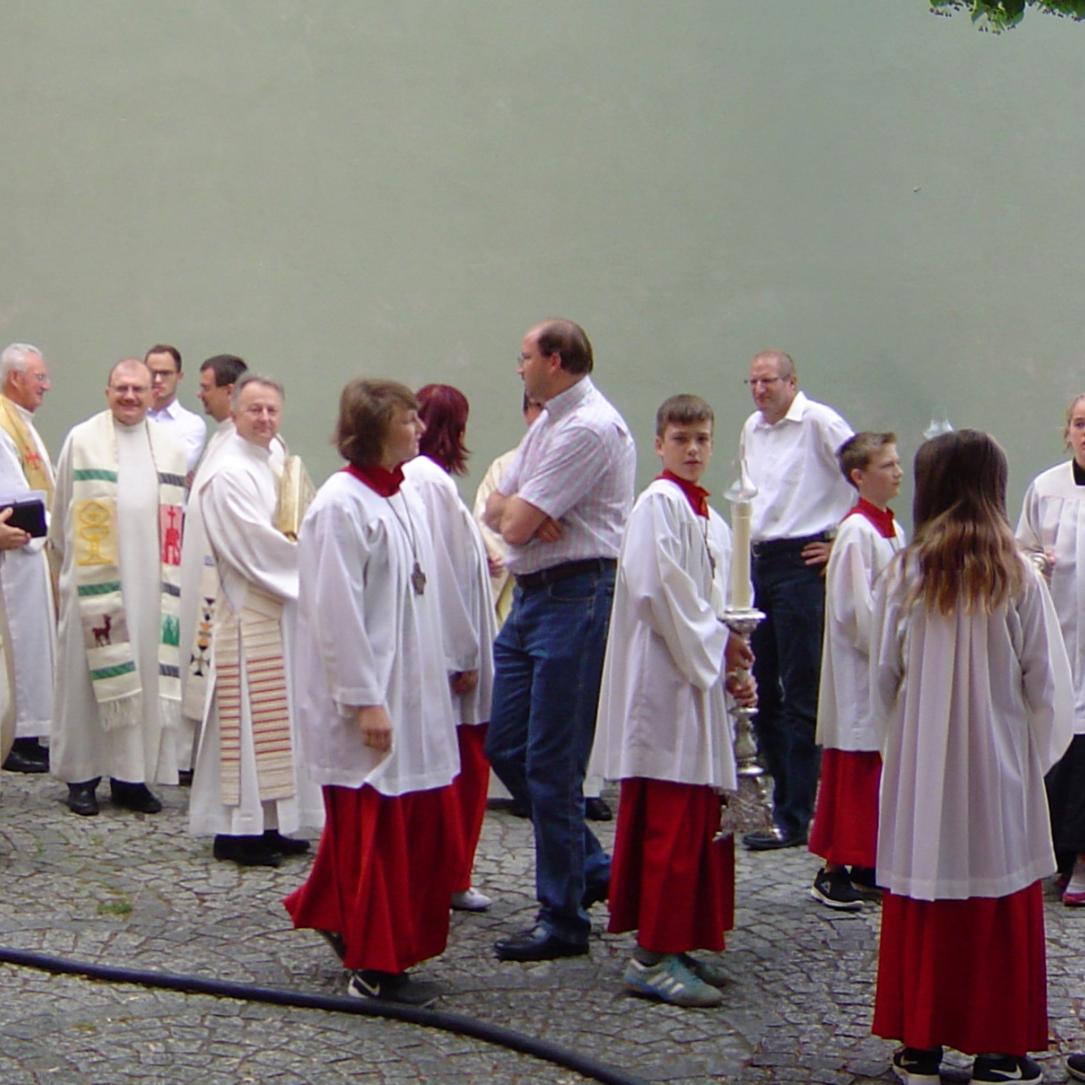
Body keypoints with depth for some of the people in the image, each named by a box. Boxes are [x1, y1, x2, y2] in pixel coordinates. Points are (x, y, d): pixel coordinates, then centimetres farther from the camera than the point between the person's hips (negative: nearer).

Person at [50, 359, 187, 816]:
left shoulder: (169, 447, 9)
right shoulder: (82, 440, 1)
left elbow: (177, 517, 11)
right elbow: (63, 511, 5)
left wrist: (170, 572, 6)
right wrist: (73, 562, 7)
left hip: (150, 580, 3)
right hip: (94, 577, -3)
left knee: (148, 672, 3)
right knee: (88, 674, 0)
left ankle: (132, 774, 10)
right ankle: (82, 775, 8)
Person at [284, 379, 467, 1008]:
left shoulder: (406, 495, 11)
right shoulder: (342, 504, -16)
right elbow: (337, 613, -19)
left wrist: (443, 667, 16)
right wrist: (365, 701, -20)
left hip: (416, 694, 9)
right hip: (369, 702, -9)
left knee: (427, 825, 13)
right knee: (375, 832, 1)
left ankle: (337, 915, 30)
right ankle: (375, 967, 13)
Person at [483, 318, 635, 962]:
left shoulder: (591, 428, -15)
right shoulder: (549, 423, 17)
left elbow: (516, 524, -18)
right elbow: (496, 511, 15)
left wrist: (518, 513, 4)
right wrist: (521, 512, -6)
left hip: (576, 598, -10)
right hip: (533, 595, 10)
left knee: (551, 763, -5)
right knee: (505, 746, 12)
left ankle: (563, 920, 6)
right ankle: (593, 867, 25)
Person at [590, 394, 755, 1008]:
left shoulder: (713, 522, 18)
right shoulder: (659, 503, -9)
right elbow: (658, 591, -17)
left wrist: (733, 670, 8)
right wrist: (717, 645, -10)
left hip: (699, 681, 9)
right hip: (663, 679, -9)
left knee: (700, 819, 11)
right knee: (670, 823, -9)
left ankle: (681, 946, 18)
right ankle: (654, 957, -4)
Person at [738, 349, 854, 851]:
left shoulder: (820, 423, -8)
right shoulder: (752, 428, 15)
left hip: (802, 564, -8)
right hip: (758, 561, 8)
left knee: (801, 696, -5)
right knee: (760, 689, 11)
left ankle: (793, 818, -2)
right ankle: (787, 795, 24)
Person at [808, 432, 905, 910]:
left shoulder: (892, 528, 12)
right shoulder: (857, 530, -14)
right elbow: (855, 609, -17)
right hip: (858, 672, -8)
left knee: (878, 768, 12)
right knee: (851, 767, -4)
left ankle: (867, 864, 20)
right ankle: (835, 868, 3)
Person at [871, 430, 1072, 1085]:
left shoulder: (906, 575, -5)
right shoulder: (1018, 578, -7)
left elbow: (884, 677, 2)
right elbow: (1046, 683, -4)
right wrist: (1037, 749, 12)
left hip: (922, 771, 1)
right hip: (999, 771, -1)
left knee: (923, 910, 9)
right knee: (1002, 909, 8)